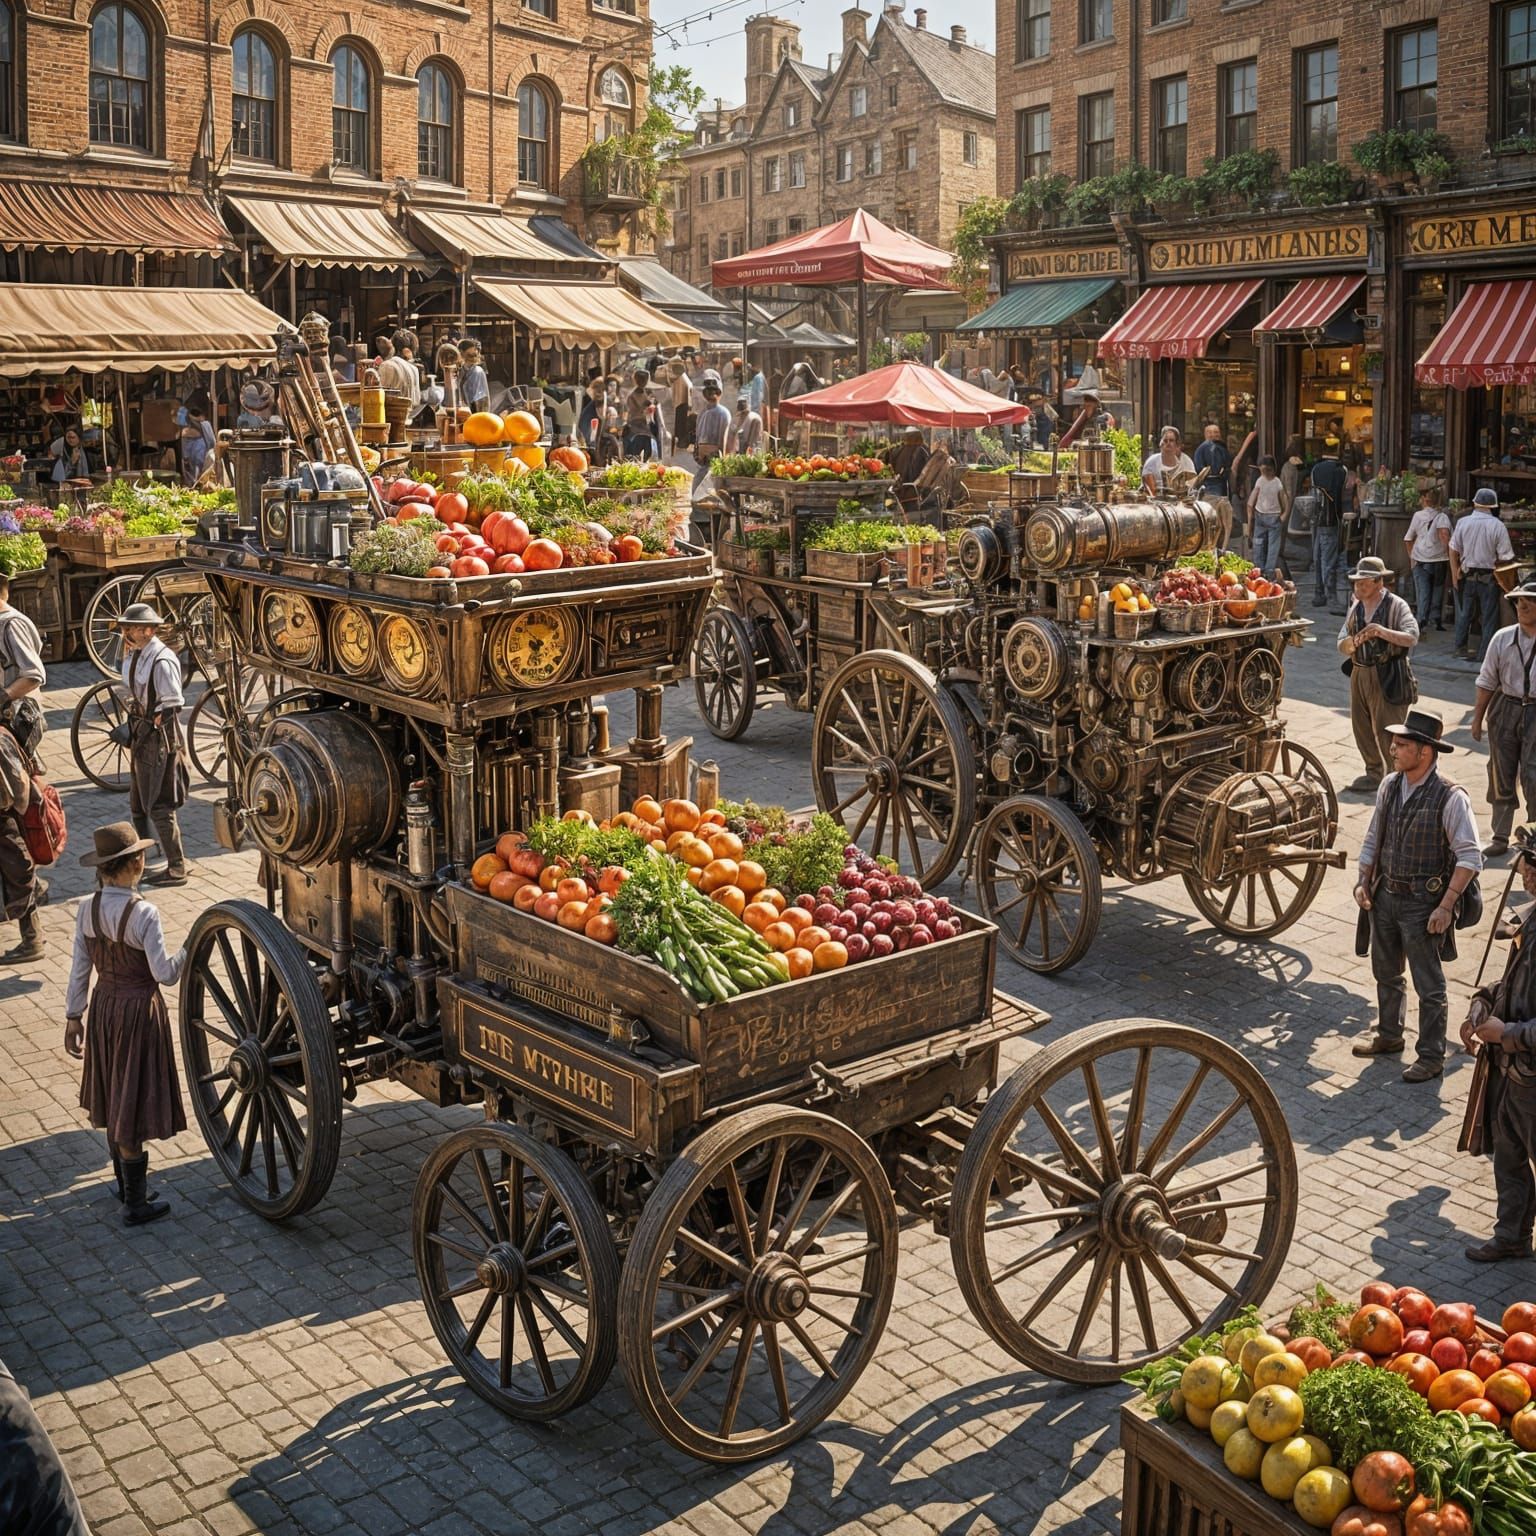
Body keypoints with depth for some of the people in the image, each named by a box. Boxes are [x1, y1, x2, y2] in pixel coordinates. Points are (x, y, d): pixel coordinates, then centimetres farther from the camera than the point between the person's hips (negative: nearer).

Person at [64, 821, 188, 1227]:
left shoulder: (87, 910, -5)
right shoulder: (143, 913, -23)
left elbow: (79, 970, 2)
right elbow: (164, 973, -20)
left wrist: (73, 1017, 11)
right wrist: (189, 950, -3)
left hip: (103, 1007, 6)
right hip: (139, 1011, -6)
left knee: (115, 1100, 21)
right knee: (133, 1104, 4)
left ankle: (124, 1181, 39)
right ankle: (135, 1204, 13)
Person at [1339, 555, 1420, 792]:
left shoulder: (1396, 606, -9)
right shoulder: (1356, 608, 8)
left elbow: (1412, 638, -21)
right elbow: (1342, 645, 5)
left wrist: (1383, 632, -32)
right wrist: (1352, 642, -18)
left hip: (1387, 676, -6)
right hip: (1360, 673, 6)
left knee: (1386, 730, -5)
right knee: (1361, 726, 13)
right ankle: (1374, 773, 28)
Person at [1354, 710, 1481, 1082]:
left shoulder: (1450, 798, -19)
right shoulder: (1389, 785, 0)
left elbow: (1469, 857, -17)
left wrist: (1446, 906, -20)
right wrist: (1364, 881, 4)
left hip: (1422, 903, -7)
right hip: (1385, 895, 7)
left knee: (1429, 985, 6)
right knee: (1385, 973, 23)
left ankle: (1431, 1056, 20)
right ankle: (1388, 1034, 43)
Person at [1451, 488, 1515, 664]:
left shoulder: (1463, 522, -5)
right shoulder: (1497, 525, -13)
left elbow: (1454, 550, 0)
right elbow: (1506, 557, -12)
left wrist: (1455, 573, 7)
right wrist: (1493, 561, 8)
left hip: (1467, 575, 3)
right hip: (1489, 577, -3)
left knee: (1465, 613, 17)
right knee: (1489, 616, 6)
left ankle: (1460, 647, 26)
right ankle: (1485, 654, 7)